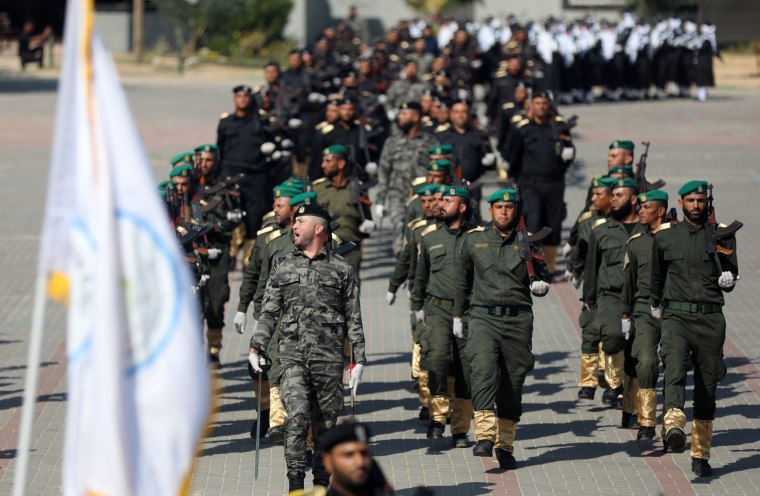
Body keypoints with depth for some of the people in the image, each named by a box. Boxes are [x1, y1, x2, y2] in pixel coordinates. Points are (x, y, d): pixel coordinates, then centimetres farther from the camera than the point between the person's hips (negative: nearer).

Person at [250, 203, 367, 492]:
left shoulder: (342, 269, 6)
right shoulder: (282, 267, 12)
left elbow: (354, 319, 7)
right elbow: (269, 312, 11)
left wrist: (359, 360, 1)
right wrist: (256, 347, -2)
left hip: (329, 358, 0)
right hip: (292, 356, 0)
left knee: (325, 424, 5)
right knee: (296, 416, -17)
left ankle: (322, 484, 17)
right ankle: (295, 484, -15)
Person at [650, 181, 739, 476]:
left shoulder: (723, 236, 9)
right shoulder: (665, 238, 11)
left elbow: (730, 281, 11)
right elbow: (656, 277, 26)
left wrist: (728, 279, -11)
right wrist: (655, 305, 32)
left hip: (711, 318, 1)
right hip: (676, 316, -1)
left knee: (707, 386, 3)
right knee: (675, 368, -25)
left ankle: (700, 455, 11)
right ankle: (674, 427, -47)